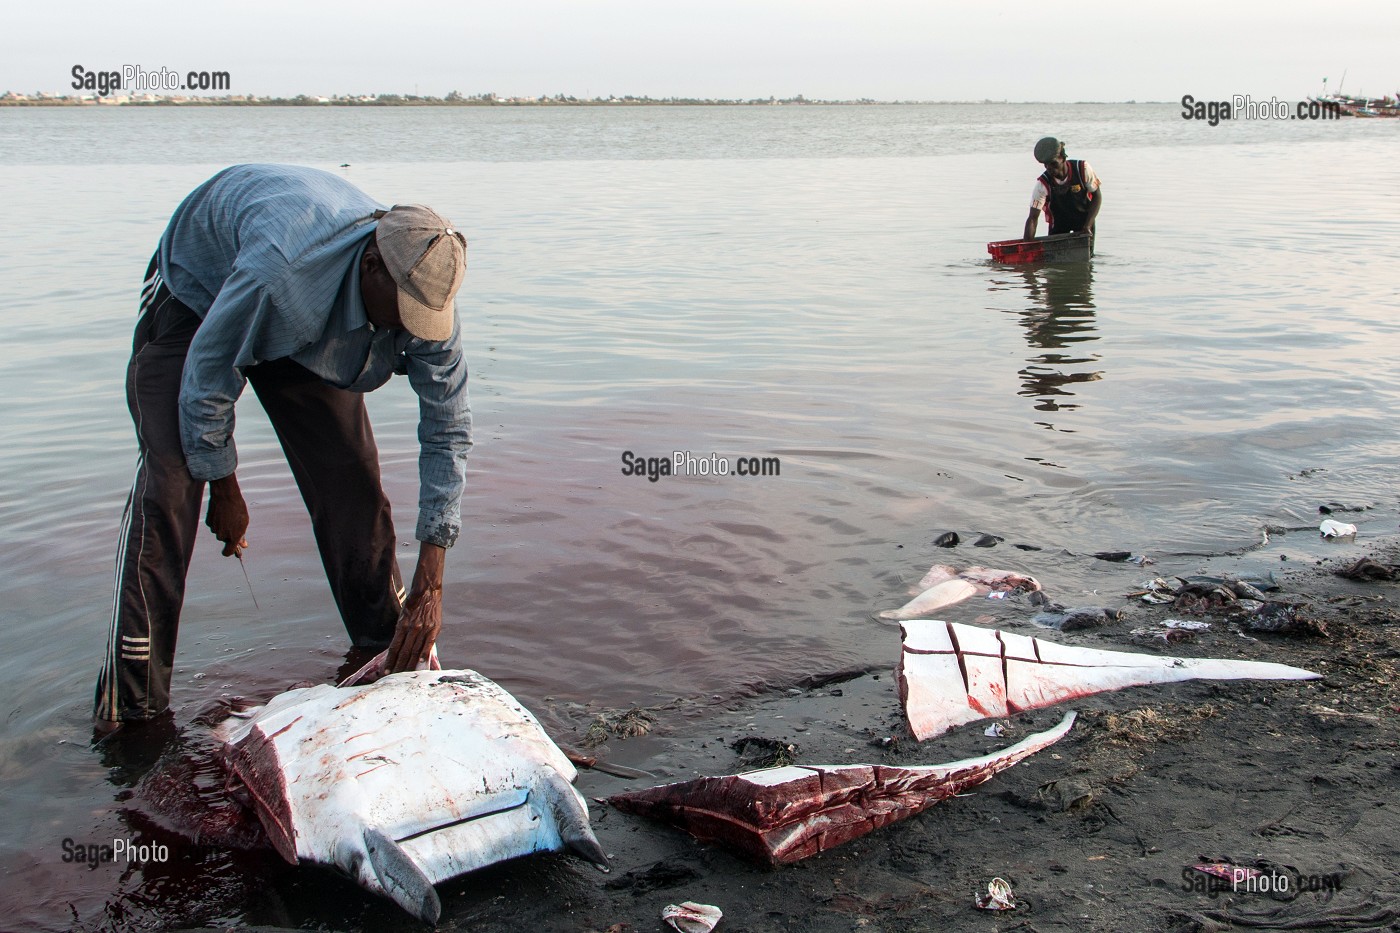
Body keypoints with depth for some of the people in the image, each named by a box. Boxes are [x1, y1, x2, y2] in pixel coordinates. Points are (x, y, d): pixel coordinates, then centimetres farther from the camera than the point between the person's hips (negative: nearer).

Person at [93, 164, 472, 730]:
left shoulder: (425, 288, -28)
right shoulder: (280, 268, -45)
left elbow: (447, 431, -22)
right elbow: (205, 380, -28)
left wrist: (428, 586, -25)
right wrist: (225, 489, -14)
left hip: (313, 335, 5)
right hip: (197, 303, -4)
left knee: (352, 481, -6)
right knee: (168, 487, -17)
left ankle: (387, 647, 12)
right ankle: (131, 703, -12)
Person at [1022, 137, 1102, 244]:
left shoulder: (1082, 169, -24)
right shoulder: (1043, 184, -25)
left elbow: (1097, 196, -13)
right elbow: (1033, 218, -25)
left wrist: (1087, 226, -21)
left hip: (1084, 218, 0)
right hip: (1059, 222, 0)